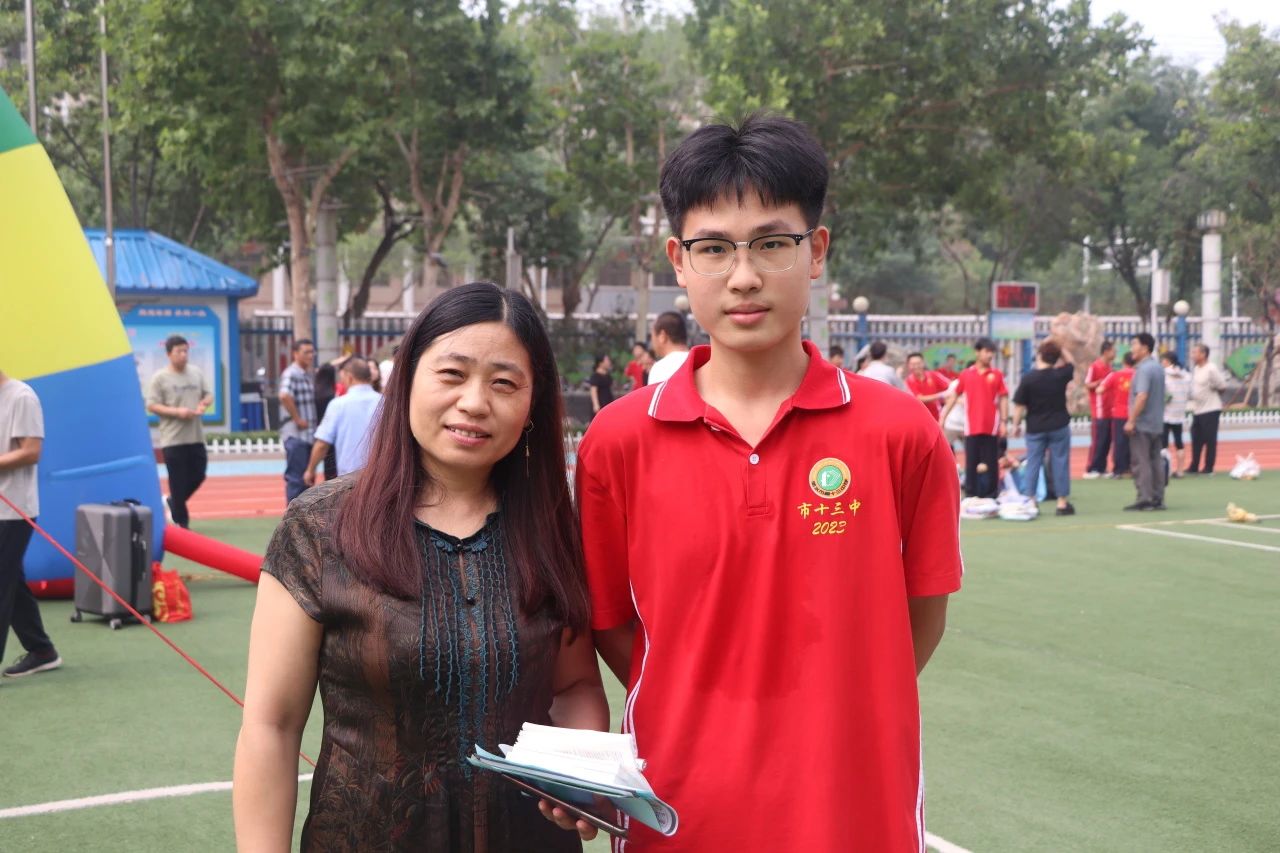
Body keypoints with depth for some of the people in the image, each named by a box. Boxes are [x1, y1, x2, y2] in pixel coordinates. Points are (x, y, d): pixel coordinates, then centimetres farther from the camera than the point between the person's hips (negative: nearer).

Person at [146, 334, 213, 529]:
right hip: (173, 439, -5)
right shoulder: (160, 378, -7)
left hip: (196, 437, 5)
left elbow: (208, 395, 17)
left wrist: (203, 405, -5)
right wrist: (176, 412, -20)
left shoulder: (196, 372, 8)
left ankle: (172, 504, 33)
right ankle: (181, 522, 9)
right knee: (178, 482, -1)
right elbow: (151, 405, -9)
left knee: (198, 476, 9)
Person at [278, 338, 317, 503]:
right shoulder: (291, 374, -12)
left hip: (309, 434, 9)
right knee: (295, 477, -4)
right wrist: (298, 419, -21)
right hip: (296, 434, -9)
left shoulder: (308, 374, 15)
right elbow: (285, 396, -30)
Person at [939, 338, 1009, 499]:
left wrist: (1004, 422, -3)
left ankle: (991, 496, 12)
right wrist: (943, 417, 8)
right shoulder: (966, 375, 5)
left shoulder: (997, 375, 3)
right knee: (971, 463, 3)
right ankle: (970, 495, 8)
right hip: (972, 427, 0)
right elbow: (954, 397, 11)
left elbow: (1003, 399, 4)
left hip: (991, 428, 0)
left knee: (990, 464, 4)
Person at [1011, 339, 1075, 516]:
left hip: (1035, 428, -1)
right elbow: (1070, 363, 18)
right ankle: (1062, 502, 7)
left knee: (1033, 464, 6)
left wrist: (1016, 423, 4)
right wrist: (1060, 348, 11)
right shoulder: (1061, 375, -6)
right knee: (1060, 463, 6)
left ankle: (1030, 501, 8)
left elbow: (1019, 405, -8)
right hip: (1059, 426, 1)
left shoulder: (1028, 378, -10)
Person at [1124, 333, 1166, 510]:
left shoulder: (1144, 369, -16)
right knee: (1156, 461, 9)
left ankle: (1145, 499, -5)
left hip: (1142, 423, -9)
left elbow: (1142, 396, -24)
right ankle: (1157, 499, 11)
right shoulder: (1158, 367, 13)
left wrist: (1131, 420, -22)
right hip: (1157, 423, 9)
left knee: (1141, 463, -4)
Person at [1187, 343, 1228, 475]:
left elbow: (1222, 386, -14)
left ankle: (1208, 468, 6)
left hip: (1210, 409, -8)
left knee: (1210, 439, 0)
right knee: (1196, 440, 12)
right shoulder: (1195, 369, 10)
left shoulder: (1211, 369, -16)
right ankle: (1194, 467, 20)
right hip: (1197, 409, 8)